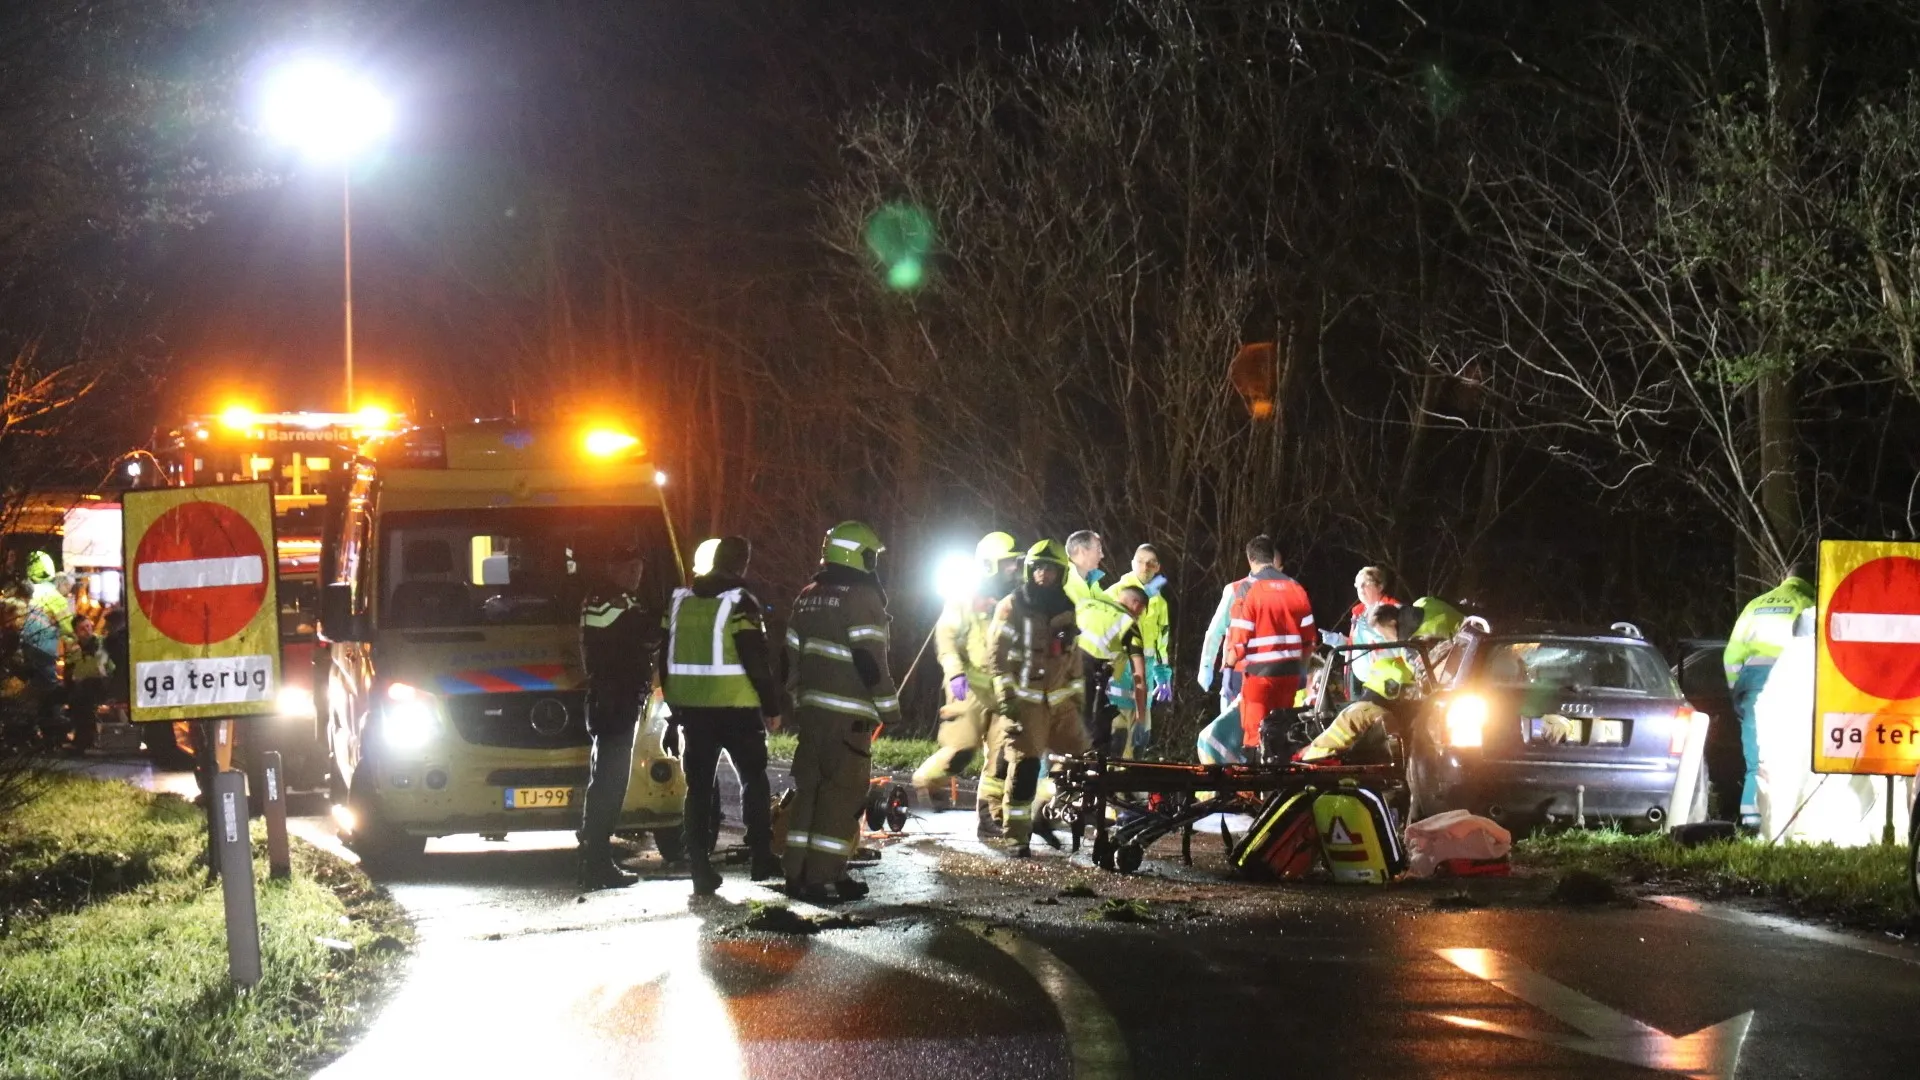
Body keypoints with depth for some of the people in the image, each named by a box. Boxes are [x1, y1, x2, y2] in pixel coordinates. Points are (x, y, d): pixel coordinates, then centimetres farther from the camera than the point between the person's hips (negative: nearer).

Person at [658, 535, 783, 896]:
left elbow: (665, 657, 13)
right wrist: (772, 706, -3)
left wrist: (675, 704, 21)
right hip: (735, 705, -4)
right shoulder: (740, 602, -10)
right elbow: (757, 660, -13)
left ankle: (701, 869, 2)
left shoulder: (681, 599, 8)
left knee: (698, 787, 7)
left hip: (691, 707, 4)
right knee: (753, 778, 11)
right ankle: (760, 856, 8)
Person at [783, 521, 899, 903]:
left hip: (810, 708, 8)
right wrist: (889, 709, -8)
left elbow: (792, 655, 18)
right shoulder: (862, 597, -10)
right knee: (842, 793, -5)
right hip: (847, 713, -8)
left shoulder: (808, 597, 15)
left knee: (810, 787, 12)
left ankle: (797, 873, 13)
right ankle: (823, 876, -7)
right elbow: (870, 658, -15)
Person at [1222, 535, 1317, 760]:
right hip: (1289, 672, 5)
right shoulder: (1296, 589, 5)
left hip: (1259, 673, -5)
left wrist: (1229, 661, 6)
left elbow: (1239, 639, -12)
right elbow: (1309, 638, 9)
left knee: (1254, 733, 0)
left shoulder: (1249, 590, -10)